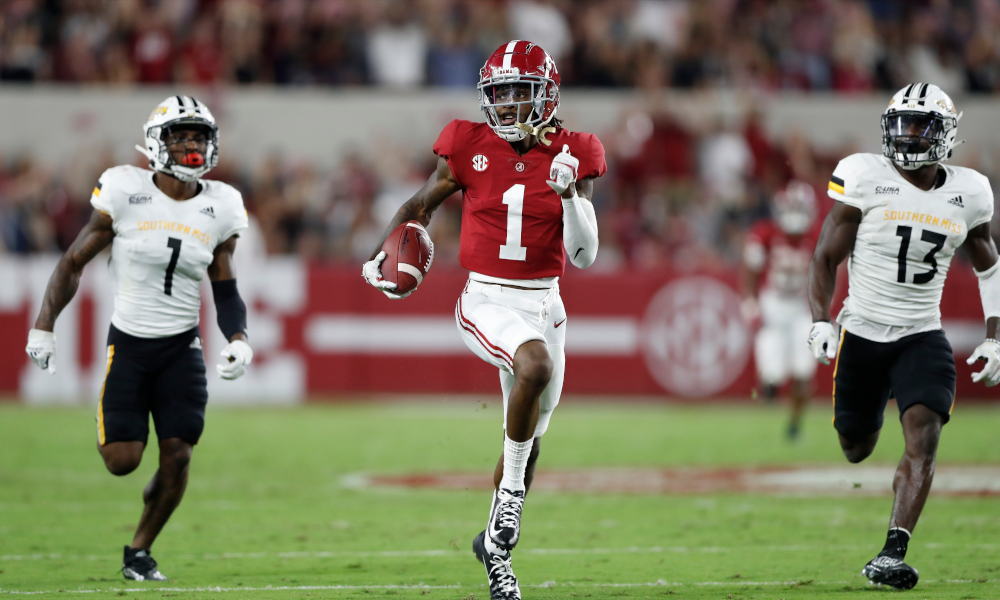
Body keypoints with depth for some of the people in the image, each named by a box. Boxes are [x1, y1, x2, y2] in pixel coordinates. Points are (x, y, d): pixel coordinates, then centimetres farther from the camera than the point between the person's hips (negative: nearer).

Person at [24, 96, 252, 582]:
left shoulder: (218, 208, 2)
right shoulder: (126, 193, -8)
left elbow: (226, 291, 10)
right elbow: (74, 262, 0)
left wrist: (238, 339, -7)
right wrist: (43, 325, -5)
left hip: (182, 346, 2)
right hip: (128, 342, -2)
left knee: (177, 455, -8)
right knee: (122, 461, -9)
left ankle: (140, 550, 15)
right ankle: (112, 428, 30)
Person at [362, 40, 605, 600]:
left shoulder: (573, 157, -3)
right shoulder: (471, 147, -5)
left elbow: (584, 255, -5)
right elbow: (423, 204, 11)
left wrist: (569, 193, -19)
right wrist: (387, 255, -3)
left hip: (544, 302, 3)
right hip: (486, 300, -3)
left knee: (530, 440, 13)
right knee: (535, 364, -35)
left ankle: (496, 541, 35)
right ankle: (510, 490, -21)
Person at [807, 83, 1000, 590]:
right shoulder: (865, 178, -9)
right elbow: (826, 257, -6)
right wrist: (821, 321, -19)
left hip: (922, 338, 1)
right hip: (862, 334, -1)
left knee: (923, 438, -20)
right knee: (856, 447, 12)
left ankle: (892, 554, -21)